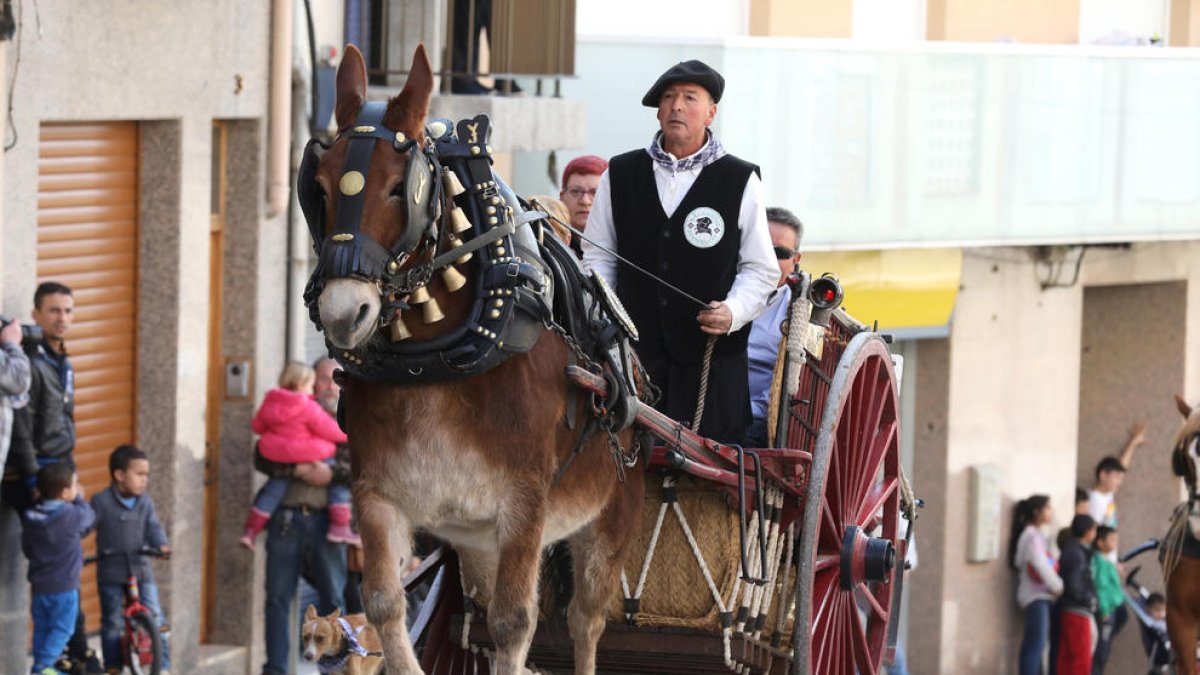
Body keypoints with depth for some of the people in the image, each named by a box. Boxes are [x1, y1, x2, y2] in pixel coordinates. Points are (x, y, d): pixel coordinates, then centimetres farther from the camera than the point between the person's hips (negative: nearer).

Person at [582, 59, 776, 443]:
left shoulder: (741, 181, 5)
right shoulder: (620, 176, 11)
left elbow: (761, 268, 6)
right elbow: (598, 256, 14)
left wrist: (733, 311, -12)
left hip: (711, 352, -2)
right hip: (633, 351, 2)